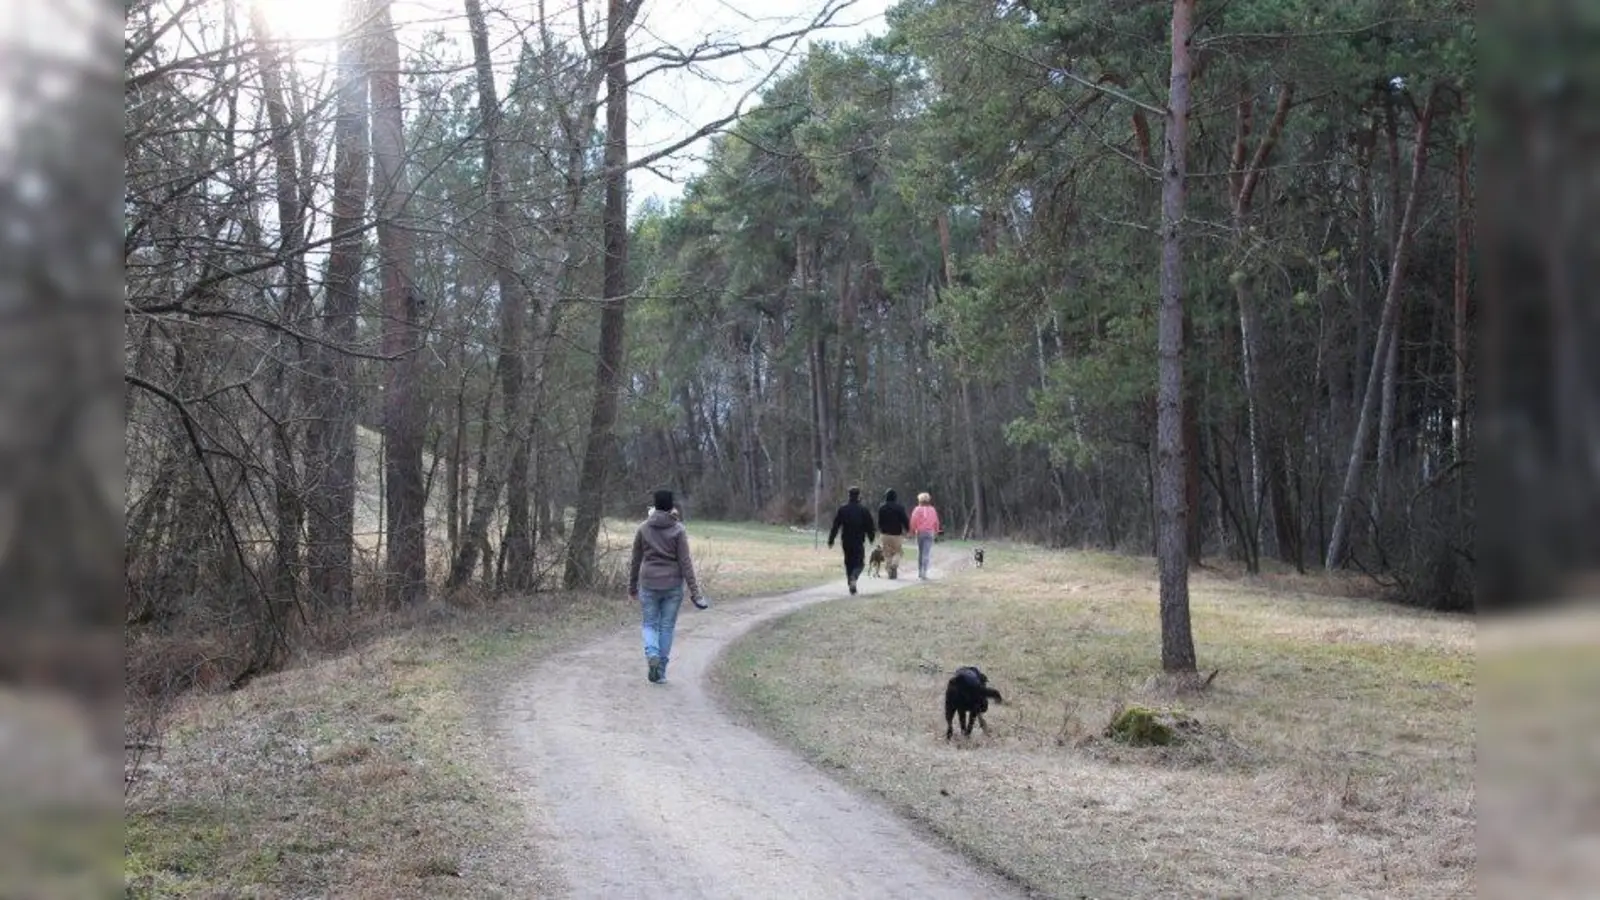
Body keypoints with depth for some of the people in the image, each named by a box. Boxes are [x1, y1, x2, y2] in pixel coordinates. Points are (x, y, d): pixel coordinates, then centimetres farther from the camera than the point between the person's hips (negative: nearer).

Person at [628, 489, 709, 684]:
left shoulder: (643, 529, 1)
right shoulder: (678, 530, -5)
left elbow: (636, 560, 6)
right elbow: (685, 562, -8)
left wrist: (632, 587, 17)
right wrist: (694, 591, -5)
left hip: (649, 584, 1)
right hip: (673, 584, -1)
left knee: (650, 625, 12)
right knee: (667, 626, 9)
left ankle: (652, 655, -16)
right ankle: (660, 672, 12)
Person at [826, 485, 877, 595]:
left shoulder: (842, 509, 0)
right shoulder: (863, 510, -6)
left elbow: (835, 526, 0)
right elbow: (869, 526, -1)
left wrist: (831, 540, 3)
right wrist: (871, 537, 16)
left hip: (846, 541, 3)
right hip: (859, 541, -3)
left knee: (848, 562, 15)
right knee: (859, 562, 4)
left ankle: (851, 583, 14)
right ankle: (853, 577, -24)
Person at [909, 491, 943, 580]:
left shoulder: (917, 509, -2)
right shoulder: (932, 510, 5)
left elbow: (913, 521, -8)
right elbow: (936, 522, 9)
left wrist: (913, 530, 4)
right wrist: (936, 532, 22)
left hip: (920, 532, 0)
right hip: (930, 533, 0)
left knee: (920, 552, 15)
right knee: (927, 554, -4)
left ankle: (920, 572, 19)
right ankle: (924, 573, -15)